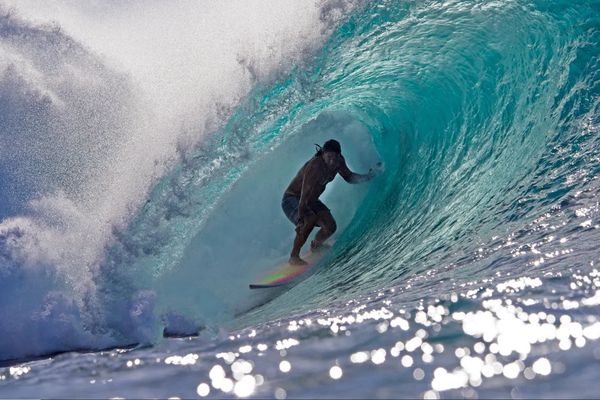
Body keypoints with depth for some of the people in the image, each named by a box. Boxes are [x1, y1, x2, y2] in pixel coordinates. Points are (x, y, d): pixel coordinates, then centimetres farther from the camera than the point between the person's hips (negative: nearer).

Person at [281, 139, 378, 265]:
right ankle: (294, 257, -23)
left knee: (330, 227, -8)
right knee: (310, 220, -34)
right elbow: (305, 194, -37)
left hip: (311, 201, 7)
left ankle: (315, 245, 25)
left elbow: (349, 177, 8)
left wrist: (367, 177, -9)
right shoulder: (314, 166, -34)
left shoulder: (338, 162, -11)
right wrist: (301, 219, -41)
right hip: (292, 199, -7)